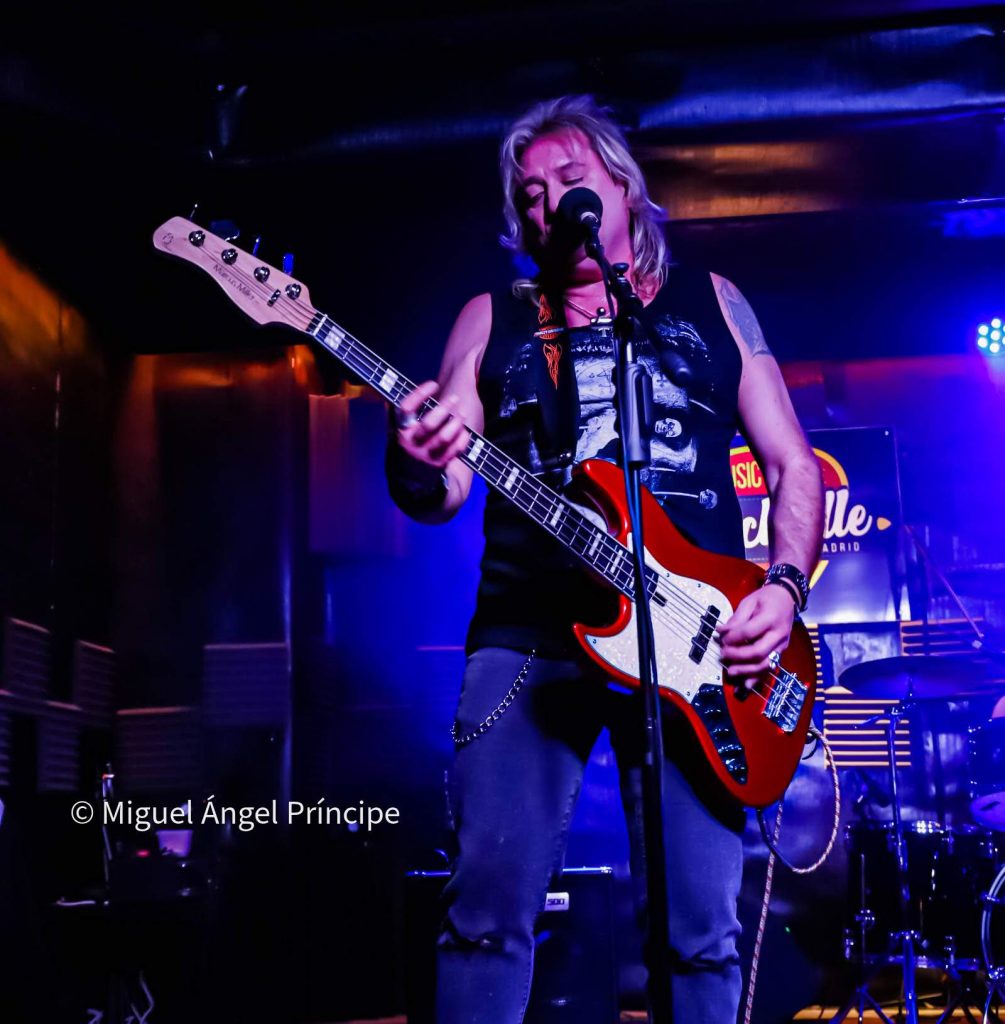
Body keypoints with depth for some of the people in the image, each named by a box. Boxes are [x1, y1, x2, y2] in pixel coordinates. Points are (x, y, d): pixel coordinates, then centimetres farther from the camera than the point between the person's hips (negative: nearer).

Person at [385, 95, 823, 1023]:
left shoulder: (711, 304, 16)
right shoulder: (492, 320, 15)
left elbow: (794, 465, 12)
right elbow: (435, 497, 7)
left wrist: (784, 589, -5)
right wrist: (417, 462, -18)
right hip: (529, 635, 0)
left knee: (702, 928, -2)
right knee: (490, 903, -7)